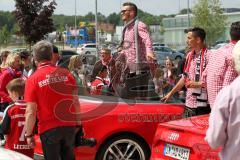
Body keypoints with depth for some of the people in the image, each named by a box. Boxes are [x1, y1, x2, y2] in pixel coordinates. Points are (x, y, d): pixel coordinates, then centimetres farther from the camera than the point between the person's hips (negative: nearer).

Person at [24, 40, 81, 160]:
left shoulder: (33, 79, -10)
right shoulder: (66, 73, -2)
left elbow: (31, 112, -13)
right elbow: (76, 103, 3)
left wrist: (29, 134, -4)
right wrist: (78, 123, 15)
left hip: (48, 129, -3)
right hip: (69, 126, 3)